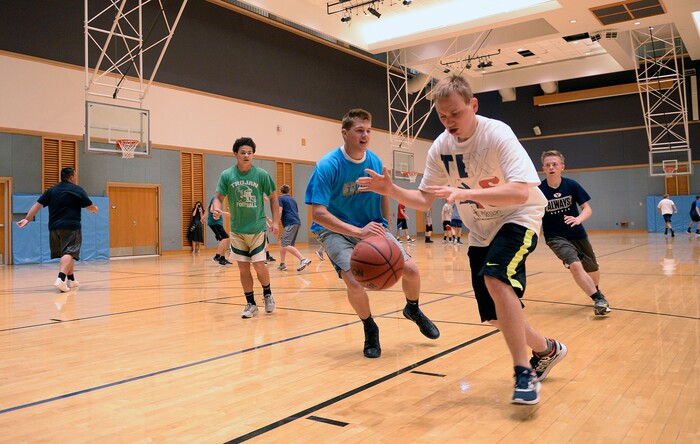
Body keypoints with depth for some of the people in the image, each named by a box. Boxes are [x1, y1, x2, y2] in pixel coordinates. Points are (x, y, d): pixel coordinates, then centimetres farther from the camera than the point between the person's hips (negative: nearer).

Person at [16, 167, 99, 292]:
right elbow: (90, 207, 3)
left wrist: (27, 219, 12)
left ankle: (71, 279, 29)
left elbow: (37, 205, 10)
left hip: (54, 227, 6)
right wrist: (95, 209, 25)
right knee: (69, 253, -11)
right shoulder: (77, 189, 0)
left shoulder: (51, 190, 14)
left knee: (66, 253, 19)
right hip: (71, 227, -6)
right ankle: (61, 279, -30)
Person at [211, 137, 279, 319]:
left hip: (258, 228, -2)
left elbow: (273, 197, 4)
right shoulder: (227, 175, -4)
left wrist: (275, 221, 0)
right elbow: (219, 197, 0)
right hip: (237, 230, 2)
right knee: (243, 269, 4)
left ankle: (267, 295, 22)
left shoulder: (262, 175, -6)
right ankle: (251, 304, 20)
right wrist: (217, 208, -23)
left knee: (259, 266, -7)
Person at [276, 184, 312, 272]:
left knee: (286, 245, -16)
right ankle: (282, 264, 15)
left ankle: (303, 259, -30)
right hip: (297, 222, 8)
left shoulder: (280, 198, 5)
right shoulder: (293, 199, 25)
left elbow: (279, 212, -9)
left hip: (290, 223, -8)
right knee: (282, 242, 18)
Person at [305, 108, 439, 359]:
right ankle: (370, 329, 5)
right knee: (354, 281, -27)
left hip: (372, 227, 4)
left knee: (410, 268, -8)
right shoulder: (327, 166, -20)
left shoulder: (375, 161, -4)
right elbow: (318, 213, -27)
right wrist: (359, 231, -36)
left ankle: (413, 310, 27)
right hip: (336, 230, -4)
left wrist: (385, 226, 9)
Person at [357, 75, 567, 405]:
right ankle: (547, 350, 33)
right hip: (481, 231, 6)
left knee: (495, 278, -33)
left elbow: (520, 192, -34)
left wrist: (464, 193, -44)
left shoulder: (497, 134, -23)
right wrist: (392, 190, -21)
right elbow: (424, 200, -2)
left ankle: (524, 372, -19)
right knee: (496, 317, 5)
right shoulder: (440, 148, -7)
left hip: (518, 217, -5)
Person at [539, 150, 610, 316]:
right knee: (575, 265, -28)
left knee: (592, 269, 18)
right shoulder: (539, 190, -14)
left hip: (577, 234, 3)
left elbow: (587, 208, -8)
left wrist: (578, 219, -28)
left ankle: (595, 291, 51)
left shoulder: (572, 185, -10)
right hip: (555, 237, -3)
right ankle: (599, 299, -15)